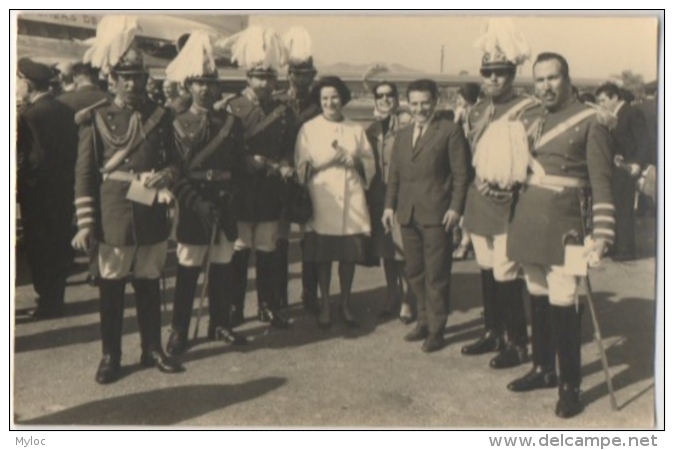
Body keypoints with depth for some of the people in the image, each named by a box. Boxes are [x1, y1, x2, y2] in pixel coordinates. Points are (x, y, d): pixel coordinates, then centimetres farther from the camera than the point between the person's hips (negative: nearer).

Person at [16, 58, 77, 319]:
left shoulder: (30, 114, -18)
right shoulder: (64, 110, 4)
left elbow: (35, 157, -22)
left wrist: (24, 180, -8)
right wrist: (64, 176, 15)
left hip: (39, 191, -7)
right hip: (63, 188, 7)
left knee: (40, 248, 5)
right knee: (59, 246, 15)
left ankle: (48, 303, 13)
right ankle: (55, 299, 27)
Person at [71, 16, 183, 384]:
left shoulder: (160, 117, 6)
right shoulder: (95, 119, -1)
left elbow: (174, 163, 11)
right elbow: (84, 174, -3)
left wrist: (164, 175, -13)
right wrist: (85, 224, -9)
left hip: (152, 218, 2)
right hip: (113, 218, -2)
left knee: (149, 285, 13)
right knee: (111, 288, 7)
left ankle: (153, 350, 26)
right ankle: (110, 356, 20)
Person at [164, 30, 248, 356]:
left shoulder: (231, 123, 8)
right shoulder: (179, 124, 0)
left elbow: (238, 166, 9)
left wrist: (229, 196, -5)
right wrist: (197, 204, -16)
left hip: (224, 207, 3)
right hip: (193, 207, -3)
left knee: (222, 268, 10)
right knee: (188, 271, 2)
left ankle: (220, 324, 23)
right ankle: (179, 331, 12)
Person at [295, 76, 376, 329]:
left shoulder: (355, 130, 12)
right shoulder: (308, 129, 5)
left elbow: (370, 163, 12)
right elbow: (301, 166, 0)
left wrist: (354, 161, -8)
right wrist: (326, 159, -14)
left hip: (352, 200, 2)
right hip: (322, 200, -2)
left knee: (349, 254, 5)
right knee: (322, 255, 1)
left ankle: (346, 305, 20)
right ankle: (325, 305, 16)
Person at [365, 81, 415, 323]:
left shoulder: (407, 123, -7)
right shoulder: (371, 130, 13)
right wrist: (368, 195, 9)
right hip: (379, 196, 6)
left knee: (403, 248, -2)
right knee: (385, 248, 13)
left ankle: (406, 300, 11)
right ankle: (392, 295, 27)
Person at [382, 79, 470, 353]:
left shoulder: (450, 131, -1)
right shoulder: (402, 135, 18)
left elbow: (460, 173, -5)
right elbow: (394, 174, 18)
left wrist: (455, 207, -13)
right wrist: (389, 205, 8)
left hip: (436, 215, -6)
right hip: (407, 214, 6)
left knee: (436, 275, 0)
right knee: (415, 273, 11)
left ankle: (436, 330, 9)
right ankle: (423, 321, 24)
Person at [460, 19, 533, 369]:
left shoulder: (526, 111, -9)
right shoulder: (476, 113, 13)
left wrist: (512, 189, -17)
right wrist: (479, 186, 11)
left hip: (510, 204, -7)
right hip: (479, 201, 7)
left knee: (506, 275, -4)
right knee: (486, 270, 14)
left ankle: (515, 343, 10)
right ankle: (493, 332, 28)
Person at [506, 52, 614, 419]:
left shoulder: (590, 120, -5)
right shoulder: (529, 120, 12)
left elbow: (601, 182, -9)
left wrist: (602, 234, -15)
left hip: (563, 226, -6)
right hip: (528, 222, 6)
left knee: (563, 304, -4)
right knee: (538, 299, 15)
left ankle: (570, 386, 8)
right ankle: (543, 369, 30)